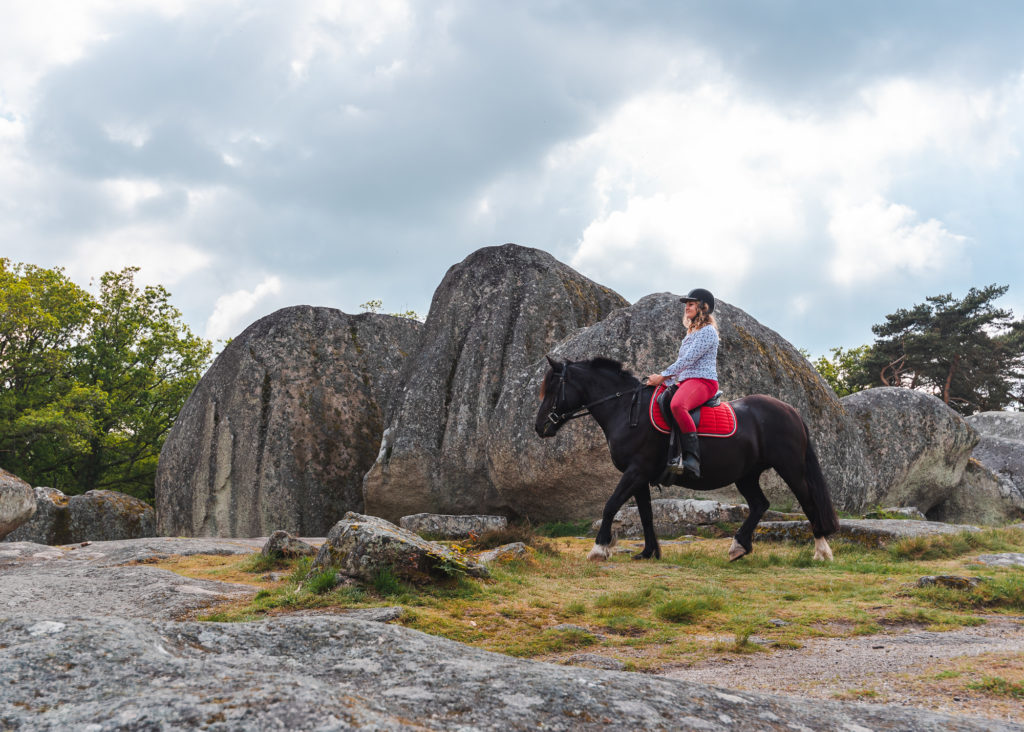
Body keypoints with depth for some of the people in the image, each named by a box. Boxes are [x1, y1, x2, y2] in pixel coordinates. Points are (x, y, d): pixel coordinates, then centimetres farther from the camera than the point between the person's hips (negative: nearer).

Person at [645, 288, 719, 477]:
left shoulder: (708, 331, -5)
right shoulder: (691, 333, 25)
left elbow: (688, 360, -15)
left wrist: (663, 376, -17)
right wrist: (666, 381, 12)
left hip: (704, 381, -11)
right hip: (686, 382, 11)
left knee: (677, 405, -39)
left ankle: (693, 458, -40)